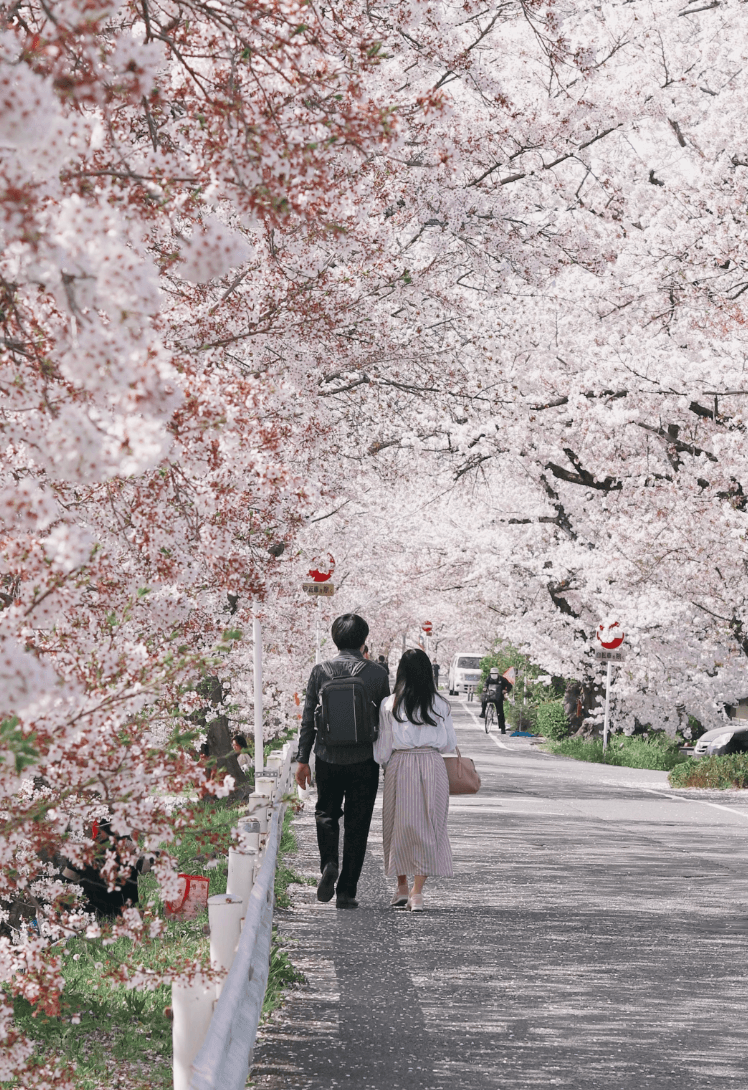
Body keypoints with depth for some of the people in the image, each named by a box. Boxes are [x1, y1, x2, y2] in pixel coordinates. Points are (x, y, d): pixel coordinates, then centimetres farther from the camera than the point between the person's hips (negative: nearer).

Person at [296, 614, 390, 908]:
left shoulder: (320, 671, -2)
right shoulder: (377, 673, -3)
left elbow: (308, 718, 1)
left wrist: (303, 759, 7)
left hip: (328, 757, 1)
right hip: (364, 760, -1)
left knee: (326, 813, 20)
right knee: (357, 825, 7)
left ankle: (329, 863, -5)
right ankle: (346, 892, 7)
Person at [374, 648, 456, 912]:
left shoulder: (389, 705, -3)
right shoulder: (439, 705, 0)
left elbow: (383, 746, 0)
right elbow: (449, 743, 6)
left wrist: (384, 764, 19)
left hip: (399, 766, 0)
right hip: (432, 765, 0)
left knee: (399, 825, 13)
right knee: (428, 828, 5)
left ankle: (402, 888, 20)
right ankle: (417, 892, 0)